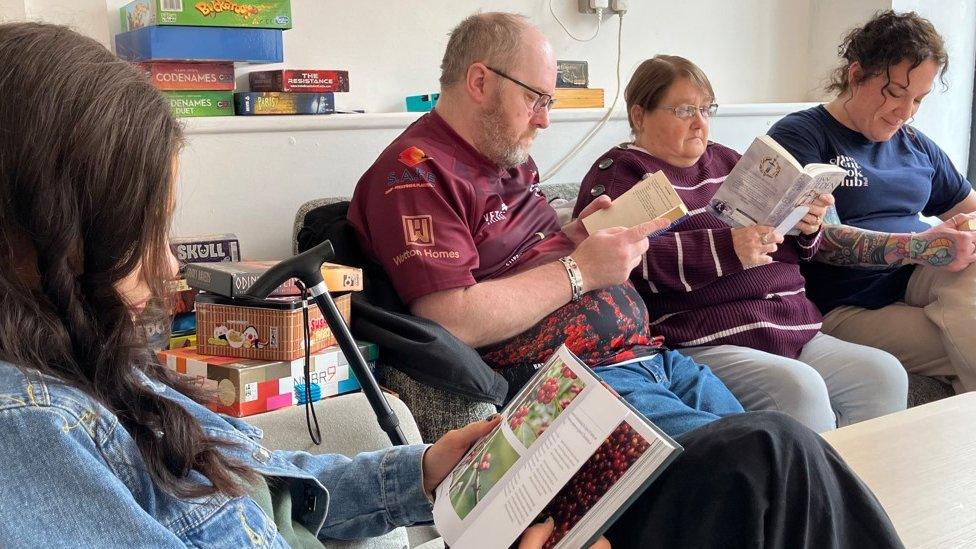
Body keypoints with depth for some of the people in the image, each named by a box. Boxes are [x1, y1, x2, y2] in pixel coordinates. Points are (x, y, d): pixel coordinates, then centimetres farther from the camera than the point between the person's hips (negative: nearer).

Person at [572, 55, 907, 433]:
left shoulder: (726, 161, 23)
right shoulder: (619, 172, 3)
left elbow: (791, 250, 30)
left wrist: (805, 228, 6)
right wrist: (726, 249, -21)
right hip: (704, 342, -7)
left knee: (884, 374, -12)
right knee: (798, 388, -30)